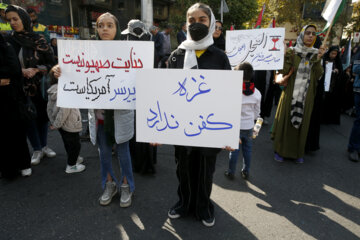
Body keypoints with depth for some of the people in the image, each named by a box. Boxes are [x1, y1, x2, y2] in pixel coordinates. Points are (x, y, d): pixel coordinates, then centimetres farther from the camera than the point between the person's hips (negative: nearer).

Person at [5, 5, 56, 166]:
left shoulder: (38, 40, -2)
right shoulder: (8, 41, 3)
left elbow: (51, 63, -2)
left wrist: (36, 70, -16)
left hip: (39, 85, -1)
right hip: (20, 87, 1)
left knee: (42, 115, 8)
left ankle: (44, 146, 26)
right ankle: (37, 150, 19)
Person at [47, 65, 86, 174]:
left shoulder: (52, 90, 2)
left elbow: (49, 107, 11)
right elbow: (64, 110, -28)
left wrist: (53, 121, 18)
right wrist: (56, 124, -18)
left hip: (60, 124, 9)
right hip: (70, 124, -9)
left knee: (67, 142, 25)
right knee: (75, 143, 8)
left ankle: (74, 158, 44)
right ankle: (71, 165, 19)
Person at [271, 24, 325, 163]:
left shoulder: (316, 54, 7)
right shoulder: (291, 52, -2)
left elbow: (318, 76, -1)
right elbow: (284, 73, -9)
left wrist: (318, 60, -12)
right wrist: (288, 58, -19)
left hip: (306, 96, 3)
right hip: (290, 94, -3)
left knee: (302, 123, 8)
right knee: (286, 121, 2)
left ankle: (298, 152, 21)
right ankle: (280, 150, 15)